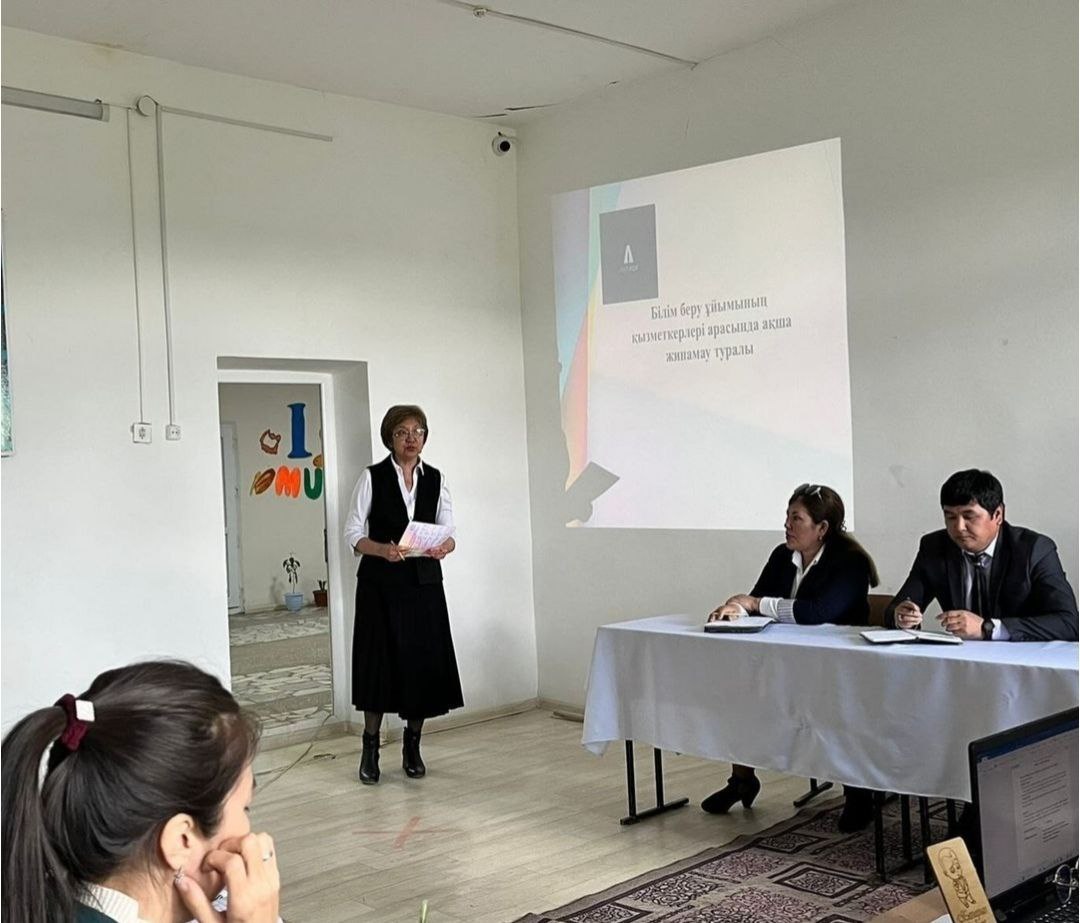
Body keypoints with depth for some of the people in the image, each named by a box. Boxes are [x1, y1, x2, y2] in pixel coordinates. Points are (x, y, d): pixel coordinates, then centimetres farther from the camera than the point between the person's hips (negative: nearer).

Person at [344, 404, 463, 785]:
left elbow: (449, 532, 4)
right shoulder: (372, 477, -1)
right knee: (379, 661, -1)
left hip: (424, 582, 3)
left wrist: (444, 546, -19)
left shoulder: (435, 479, 7)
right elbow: (353, 534, -4)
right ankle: (370, 747, 14)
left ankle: (412, 744, 20)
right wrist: (383, 549, -22)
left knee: (423, 661, 3)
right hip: (380, 583, -3)